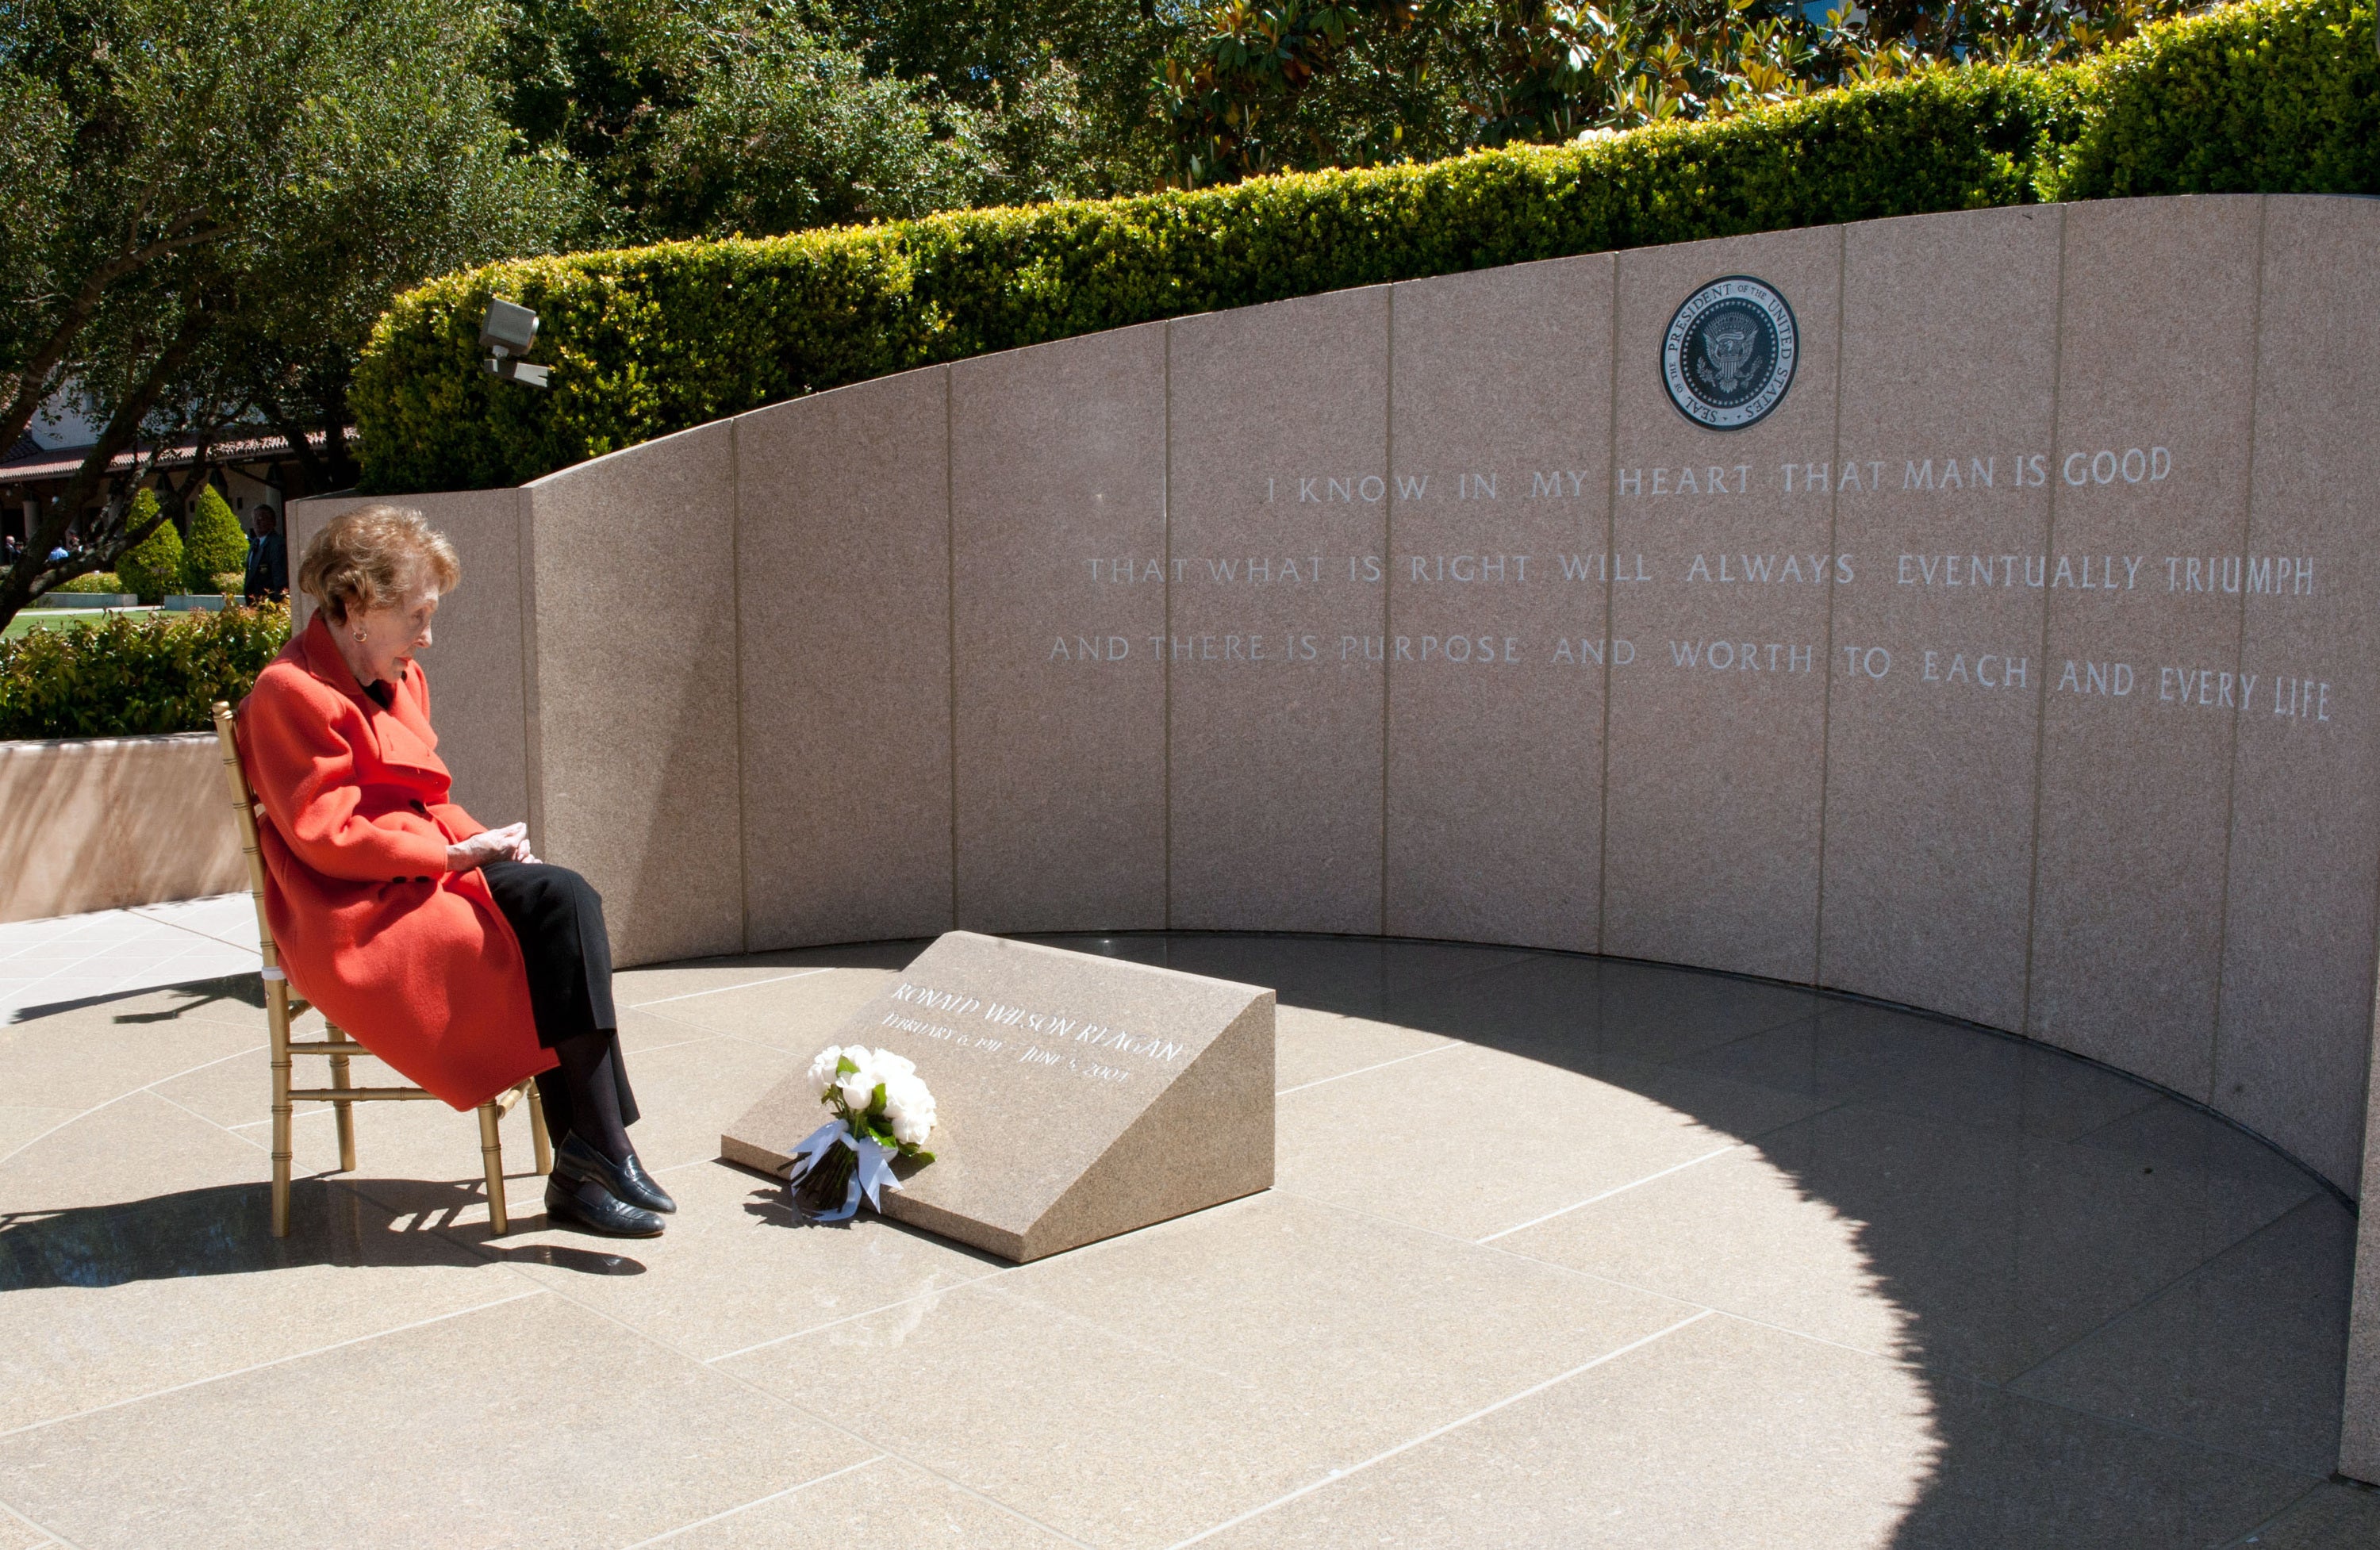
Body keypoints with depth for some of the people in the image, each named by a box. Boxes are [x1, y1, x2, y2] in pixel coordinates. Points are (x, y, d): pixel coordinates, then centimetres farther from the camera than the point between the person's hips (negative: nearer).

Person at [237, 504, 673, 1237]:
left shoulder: (399, 679, 17)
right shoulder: (290, 693, -11)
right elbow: (327, 836, -17)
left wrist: (481, 839, 0)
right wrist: (459, 852, -16)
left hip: (421, 878, 8)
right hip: (352, 915, -8)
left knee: (566, 897, -21)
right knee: (558, 913, -25)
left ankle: (582, 1163, -24)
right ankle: (596, 1155, -22)